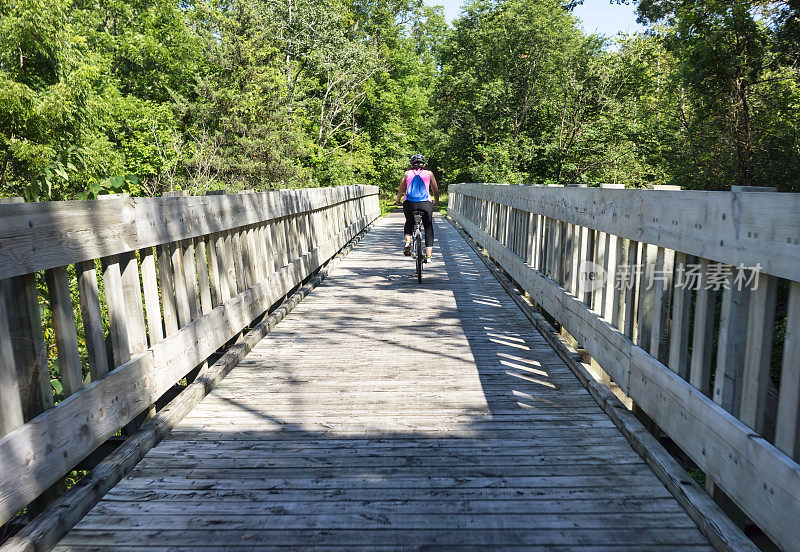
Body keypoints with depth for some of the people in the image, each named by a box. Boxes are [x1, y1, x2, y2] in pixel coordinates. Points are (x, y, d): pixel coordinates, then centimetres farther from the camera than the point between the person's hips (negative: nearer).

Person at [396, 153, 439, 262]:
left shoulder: (407, 173, 13)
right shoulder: (429, 173, 12)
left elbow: (400, 190, 14)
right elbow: (435, 190, 17)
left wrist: (398, 201, 32)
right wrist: (437, 201, 35)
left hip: (409, 204, 1)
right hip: (425, 204, -1)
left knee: (409, 223, 28)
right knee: (428, 228, 13)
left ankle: (407, 242, 3)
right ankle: (428, 256, 7)